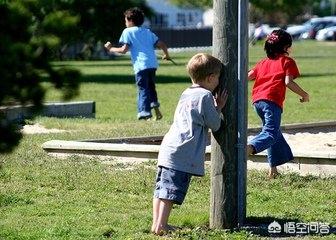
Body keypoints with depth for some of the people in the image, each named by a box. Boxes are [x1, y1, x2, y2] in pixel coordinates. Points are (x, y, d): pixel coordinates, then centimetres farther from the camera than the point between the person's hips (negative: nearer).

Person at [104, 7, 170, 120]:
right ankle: (156, 107, 12)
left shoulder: (128, 31, 4)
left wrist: (111, 49, 10)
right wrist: (166, 55, 38)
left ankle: (144, 112, -13)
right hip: (152, 63, 6)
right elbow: (162, 45, 19)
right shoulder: (148, 32, 22)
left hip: (141, 65, -6)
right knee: (151, 86, 23)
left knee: (143, 89, -5)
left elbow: (124, 50, -4)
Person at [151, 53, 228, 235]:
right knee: (172, 191, -10)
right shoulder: (205, 96, -6)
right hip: (183, 153, -9)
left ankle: (157, 223, 13)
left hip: (167, 149, 9)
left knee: (162, 188, 9)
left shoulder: (186, 94, 19)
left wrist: (215, 108, 25)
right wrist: (218, 108, 13)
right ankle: (160, 226, -13)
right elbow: (215, 125, -2)